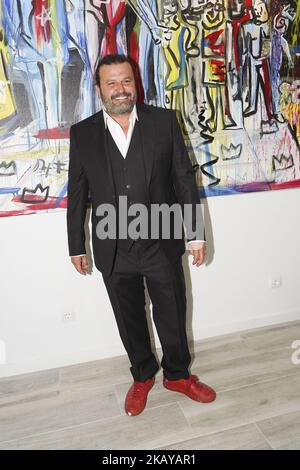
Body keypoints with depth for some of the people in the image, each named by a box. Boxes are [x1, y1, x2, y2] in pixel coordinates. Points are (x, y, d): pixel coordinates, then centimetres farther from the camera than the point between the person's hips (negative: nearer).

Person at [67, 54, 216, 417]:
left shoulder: (164, 121, -2)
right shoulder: (82, 133, 0)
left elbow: (184, 179, -1)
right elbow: (77, 195, 4)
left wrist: (195, 234, -1)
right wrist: (76, 246, 7)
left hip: (163, 244, 0)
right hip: (113, 251, 1)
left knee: (173, 316, 15)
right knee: (130, 320, 17)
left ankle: (177, 374, 42)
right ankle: (142, 376, 43)